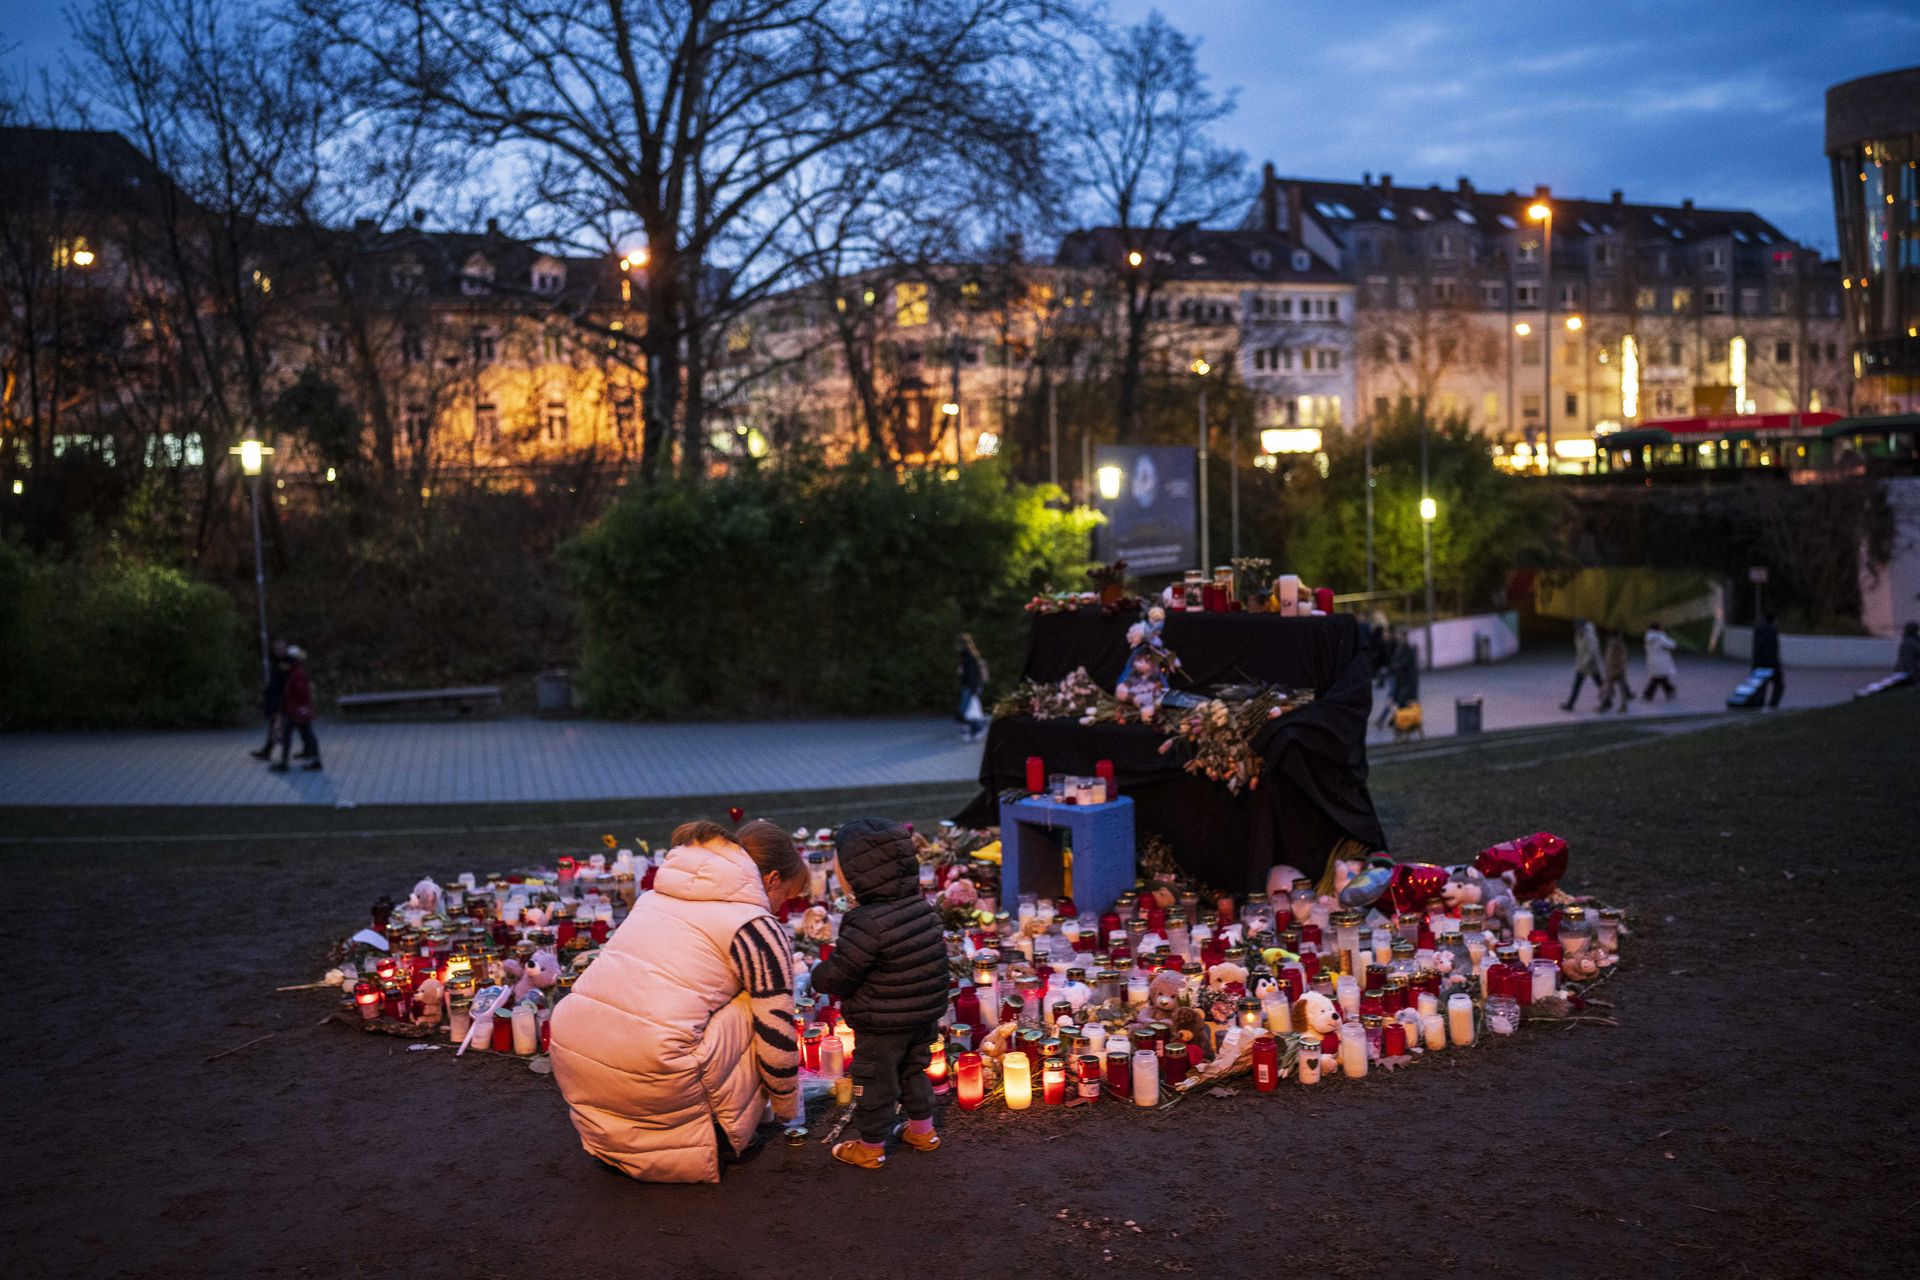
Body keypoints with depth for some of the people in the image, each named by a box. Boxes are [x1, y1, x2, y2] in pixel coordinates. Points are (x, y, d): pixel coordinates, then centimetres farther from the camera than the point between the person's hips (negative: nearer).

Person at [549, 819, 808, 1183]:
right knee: (757, 1009, 13)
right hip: (647, 1067, -6)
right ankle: (726, 1135, 16)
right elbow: (777, 1039, 3)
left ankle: (612, 1134, 23)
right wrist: (788, 1109, 22)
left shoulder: (659, 892, 22)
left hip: (569, 1052, 7)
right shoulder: (760, 929, 2)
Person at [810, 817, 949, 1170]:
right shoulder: (923, 908, -3)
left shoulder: (867, 923, -28)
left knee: (874, 1083, 9)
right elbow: (936, 954, 12)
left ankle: (871, 1148, 22)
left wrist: (818, 974, -2)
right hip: (924, 1016, 8)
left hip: (881, 1025, -8)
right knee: (914, 1072, 26)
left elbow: (837, 976, -24)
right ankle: (922, 1130, 39)